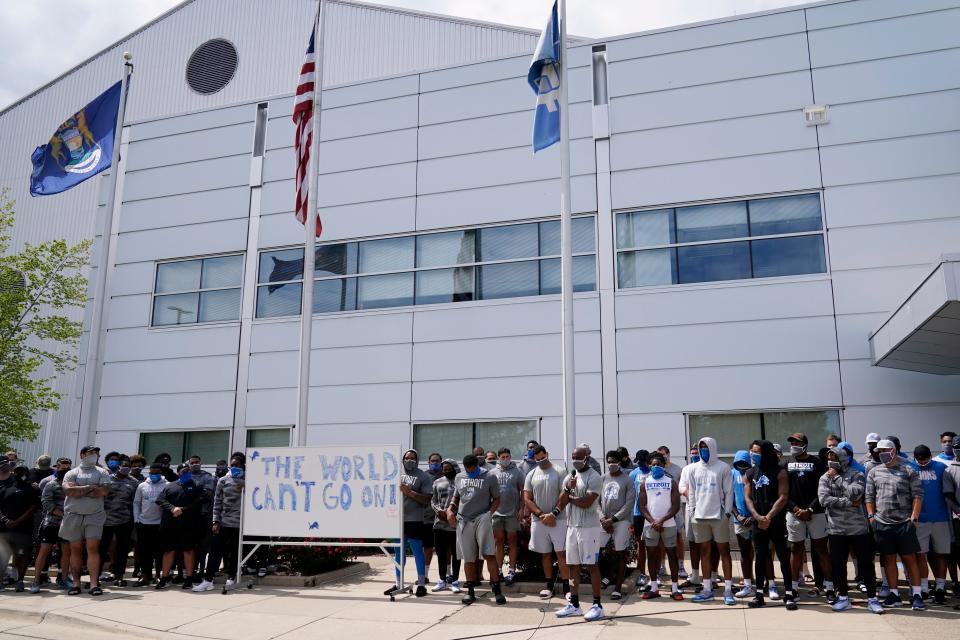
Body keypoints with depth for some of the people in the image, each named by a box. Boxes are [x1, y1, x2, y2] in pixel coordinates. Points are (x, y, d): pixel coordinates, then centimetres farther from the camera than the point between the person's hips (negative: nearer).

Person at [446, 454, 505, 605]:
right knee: (469, 558, 7)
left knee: (489, 554, -11)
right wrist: (450, 509, 5)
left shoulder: (489, 477, 2)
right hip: (463, 521, 4)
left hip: (482, 519, -3)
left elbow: (496, 499, 5)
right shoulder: (459, 477, 14)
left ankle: (497, 590, -5)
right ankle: (470, 591, 18)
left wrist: (489, 513, -10)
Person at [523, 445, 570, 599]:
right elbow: (527, 499, 3)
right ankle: (549, 585, 20)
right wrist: (541, 515, -8)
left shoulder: (559, 472, -3)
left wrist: (553, 514, -15)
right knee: (545, 553, 10)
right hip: (538, 520, 3)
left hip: (558, 520, -3)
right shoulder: (531, 475, 7)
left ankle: (566, 586, -1)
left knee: (561, 552, -4)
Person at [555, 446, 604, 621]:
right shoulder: (569, 477, 12)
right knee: (573, 565, 10)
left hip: (589, 527, -7)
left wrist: (570, 497, -4)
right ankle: (574, 604, 18)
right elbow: (561, 504, 7)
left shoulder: (594, 478, -10)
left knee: (591, 565, -2)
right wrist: (568, 489, -10)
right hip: (572, 526, 7)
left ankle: (597, 605, 5)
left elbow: (586, 503, -20)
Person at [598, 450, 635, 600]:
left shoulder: (627, 480, -1)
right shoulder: (602, 479, 9)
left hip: (621, 521, -4)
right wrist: (602, 518, -6)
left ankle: (618, 588, 8)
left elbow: (629, 503, -7)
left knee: (621, 554, 0)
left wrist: (613, 519, -12)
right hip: (604, 521, 4)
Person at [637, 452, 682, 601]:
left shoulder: (671, 482, 0)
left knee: (672, 554, 2)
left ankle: (675, 588, 7)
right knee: (651, 555, 6)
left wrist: (661, 520, -14)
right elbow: (641, 505, 2)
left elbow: (676, 505, -5)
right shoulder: (645, 482, 5)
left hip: (668, 524, -2)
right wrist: (652, 521, -10)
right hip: (650, 524, 2)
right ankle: (654, 588, 15)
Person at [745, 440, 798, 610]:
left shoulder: (780, 472, -5)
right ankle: (759, 594, 13)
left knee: (784, 557, -1)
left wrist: (768, 517, -16)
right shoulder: (750, 473, 8)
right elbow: (747, 498, 5)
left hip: (777, 521, -4)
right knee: (760, 558, 7)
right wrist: (757, 517, -10)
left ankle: (789, 595, 5)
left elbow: (783, 498, -11)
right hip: (758, 522, 4)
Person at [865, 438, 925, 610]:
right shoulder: (874, 472, 9)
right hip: (881, 523, 3)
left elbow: (917, 496, -1)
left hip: (904, 523, -3)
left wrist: (914, 517, -8)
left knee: (910, 558, 0)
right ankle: (894, 594, 16)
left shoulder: (909, 471, 1)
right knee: (889, 559, 9)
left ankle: (916, 595, 7)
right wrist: (871, 515, 3)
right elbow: (869, 496, 11)